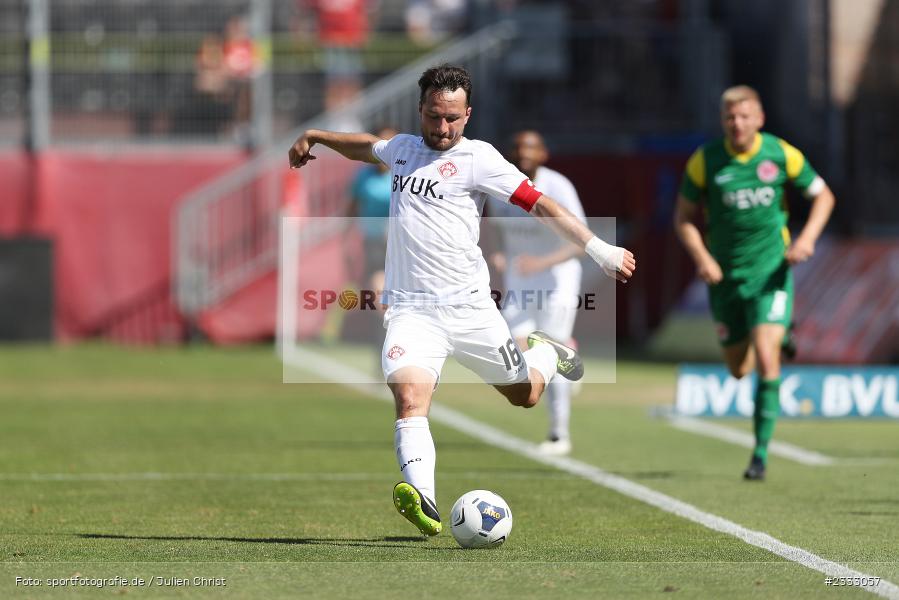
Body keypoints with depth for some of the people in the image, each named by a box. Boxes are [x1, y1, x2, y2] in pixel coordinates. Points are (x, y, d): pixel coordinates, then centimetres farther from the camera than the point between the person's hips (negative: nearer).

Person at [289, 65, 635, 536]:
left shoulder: (477, 158, -5)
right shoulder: (403, 148, 13)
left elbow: (540, 204, -9)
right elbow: (365, 147, 38)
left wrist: (598, 249, -16)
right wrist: (313, 137, 43)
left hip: (468, 305, -3)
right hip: (410, 309, 3)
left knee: (525, 395, 12)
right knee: (409, 399, -23)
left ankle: (544, 353, 46)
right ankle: (422, 500, -37)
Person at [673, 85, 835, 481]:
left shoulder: (781, 154, -7)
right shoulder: (705, 162, -6)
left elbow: (823, 196, 7)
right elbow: (683, 218, 3)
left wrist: (807, 238, -10)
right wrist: (701, 256, -14)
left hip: (771, 272, -2)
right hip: (726, 277, 2)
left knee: (765, 359, -18)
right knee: (739, 369, 12)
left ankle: (761, 452, -11)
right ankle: (776, 335, 50)